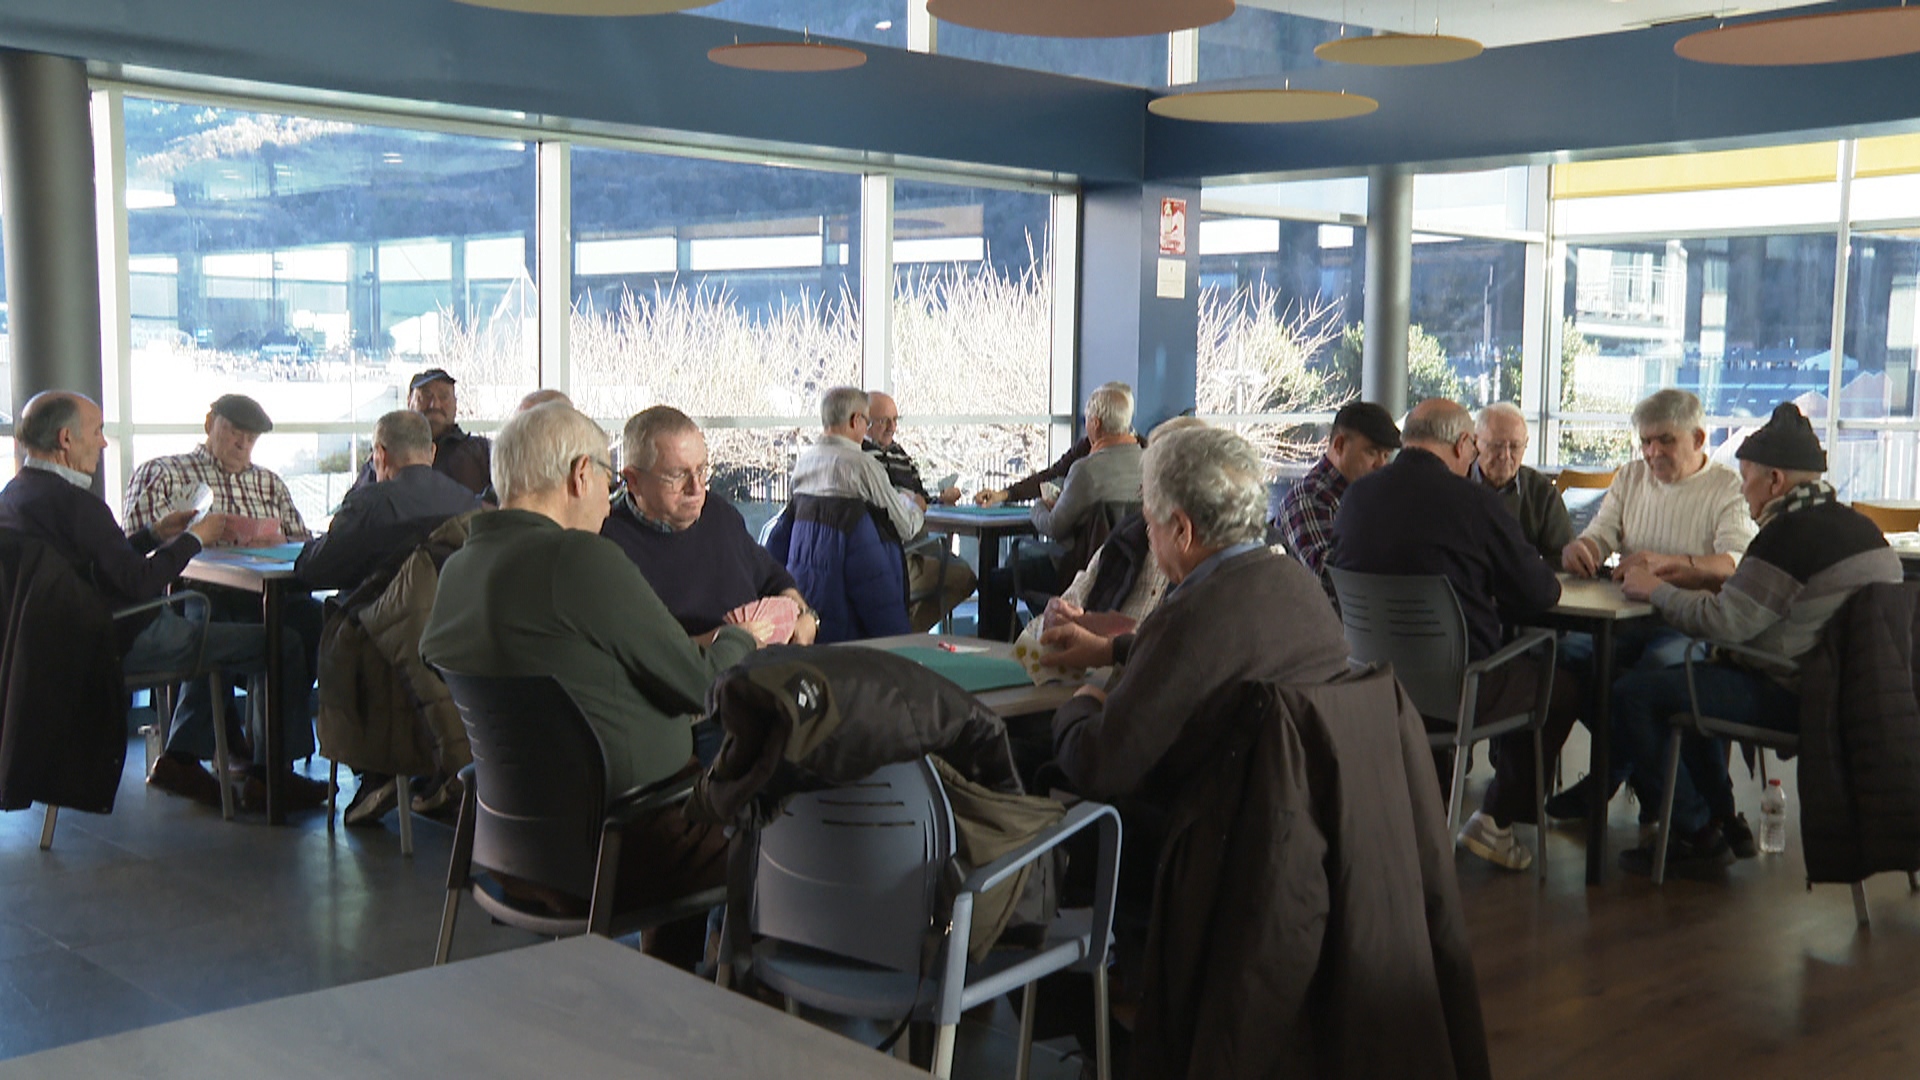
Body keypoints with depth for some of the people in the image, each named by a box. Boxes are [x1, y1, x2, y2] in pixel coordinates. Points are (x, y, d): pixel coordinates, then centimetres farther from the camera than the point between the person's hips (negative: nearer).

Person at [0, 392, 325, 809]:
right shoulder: (72, 501, -22)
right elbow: (139, 582, -24)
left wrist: (153, 534, 13)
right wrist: (194, 538, -11)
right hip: (128, 642, -11)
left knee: (202, 618, 34)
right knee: (284, 648, -9)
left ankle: (182, 758, 25)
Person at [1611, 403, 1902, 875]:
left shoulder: (1791, 535, -19)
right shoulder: (1858, 526, 13)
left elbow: (1724, 623, -19)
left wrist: (1657, 590, -3)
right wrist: (1684, 579, 13)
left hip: (1794, 699, -11)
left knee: (1632, 694, -10)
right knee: (1690, 679, 31)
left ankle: (1696, 833, 2)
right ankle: (1722, 819, 29)